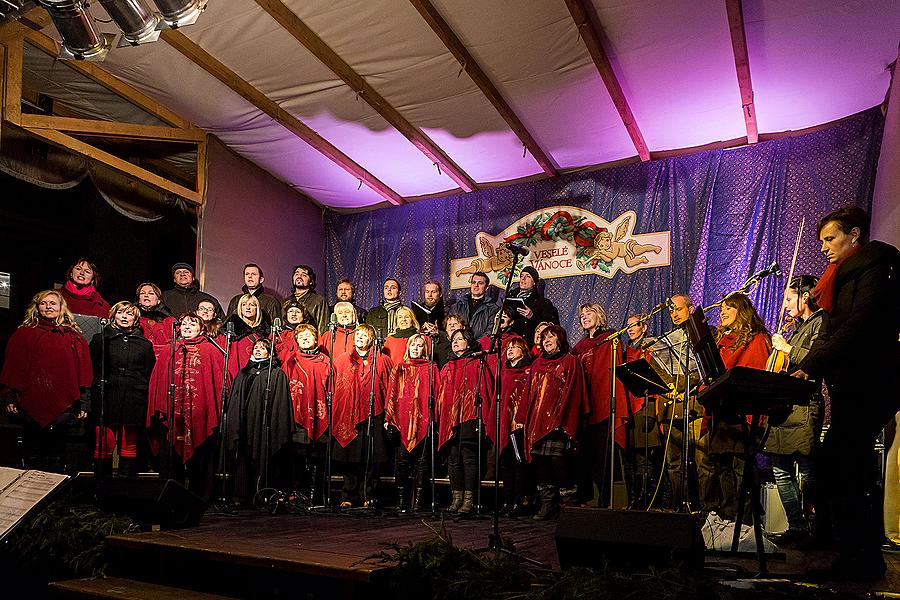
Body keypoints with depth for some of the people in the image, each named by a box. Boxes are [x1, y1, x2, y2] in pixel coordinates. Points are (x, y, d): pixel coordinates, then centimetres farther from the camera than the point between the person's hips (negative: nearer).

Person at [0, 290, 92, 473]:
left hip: (63, 408, 0)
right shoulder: (24, 334, 9)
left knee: (57, 458, 5)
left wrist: (83, 403, 0)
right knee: (33, 457, 6)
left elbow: (84, 370, 7)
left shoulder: (75, 338, 10)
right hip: (32, 406, 0)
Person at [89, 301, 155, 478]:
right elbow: (93, 370, 11)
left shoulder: (145, 344, 14)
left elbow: (149, 375, 12)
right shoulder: (100, 339, 12)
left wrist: (140, 391, 3)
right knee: (104, 446, -6)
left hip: (133, 402, 1)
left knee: (129, 447, 3)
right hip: (106, 399, -1)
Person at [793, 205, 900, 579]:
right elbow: (831, 333, 17)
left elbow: (857, 327, -22)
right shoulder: (845, 275, 20)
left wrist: (811, 368, -27)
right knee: (854, 469, 12)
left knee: (833, 468, -12)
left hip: (869, 387, -10)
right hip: (850, 387, 10)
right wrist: (804, 369, 6)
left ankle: (860, 559, -3)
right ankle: (866, 555, 21)